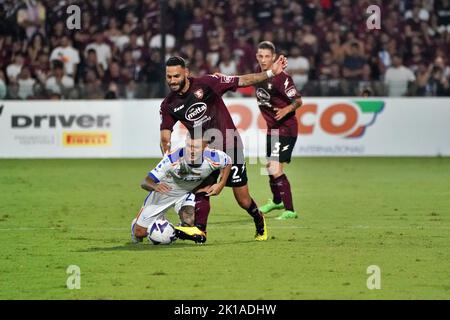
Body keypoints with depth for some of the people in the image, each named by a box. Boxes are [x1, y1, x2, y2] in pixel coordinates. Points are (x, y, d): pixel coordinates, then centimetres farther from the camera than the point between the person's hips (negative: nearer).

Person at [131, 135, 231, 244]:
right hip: (164, 190, -2)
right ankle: (136, 224, 41)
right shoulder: (172, 160, -38)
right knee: (140, 232, 4)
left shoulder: (212, 159, -30)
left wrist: (220, 185, -12)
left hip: (186, 193, 2)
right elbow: (145, 182, -37)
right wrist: (155, 186, -59)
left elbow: (228, 162, -4)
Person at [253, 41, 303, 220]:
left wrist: (287, 110, -36)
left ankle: (289, 210, -10)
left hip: (286, 129, -9)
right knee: (270, 168, 22)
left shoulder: (281, 78, -21)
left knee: (275, 170, -17)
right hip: (272, 128, 9)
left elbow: (298, 101, -18)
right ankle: (276, 201, 46)